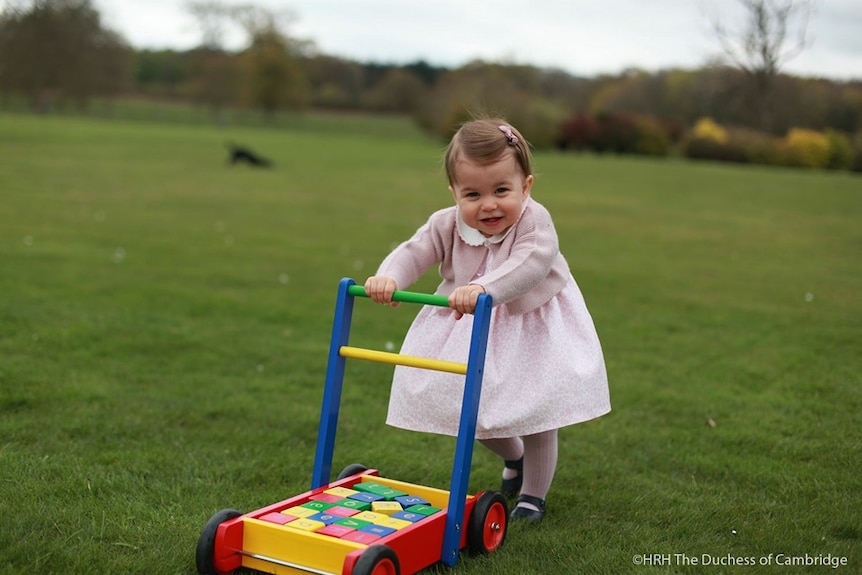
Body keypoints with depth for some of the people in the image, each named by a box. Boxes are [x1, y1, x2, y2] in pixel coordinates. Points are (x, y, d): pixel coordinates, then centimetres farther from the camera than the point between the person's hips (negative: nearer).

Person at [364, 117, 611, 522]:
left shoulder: (533, 221, -28)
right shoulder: (447, 224, -16)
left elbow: (530, 264, -46)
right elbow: (414, 253, -22)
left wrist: (484, 287, -62)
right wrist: (388, 277, -45)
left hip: (532, 330, -4)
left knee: (535, 416, 4)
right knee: (472, 409, 13)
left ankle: (533, 493, 29)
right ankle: (513, 458, 46)